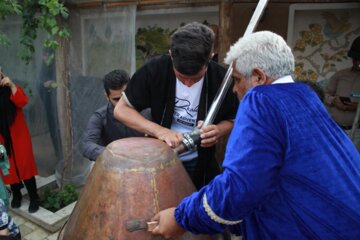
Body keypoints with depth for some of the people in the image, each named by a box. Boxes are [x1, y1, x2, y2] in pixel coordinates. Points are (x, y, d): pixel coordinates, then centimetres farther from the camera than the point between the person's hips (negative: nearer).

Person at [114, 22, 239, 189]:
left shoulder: (220, 78, -16)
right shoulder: (155, 70, -19)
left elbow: (232, 120, -1)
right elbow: (121, 109, -12)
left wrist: (218, 130, -25)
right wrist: (159, 131, -27)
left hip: (199, 165, 1)